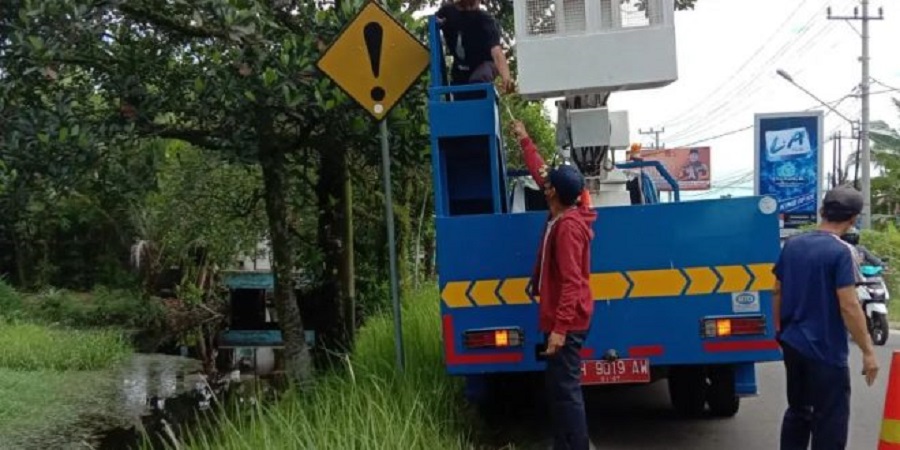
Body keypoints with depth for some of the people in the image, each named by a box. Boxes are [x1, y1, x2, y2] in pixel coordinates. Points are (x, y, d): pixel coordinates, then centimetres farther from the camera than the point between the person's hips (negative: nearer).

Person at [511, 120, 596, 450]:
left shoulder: (568, 226, -20)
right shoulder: (564, 213, 7)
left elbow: (571, 282, -25)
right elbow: (540, 173, 24)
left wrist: (560, 328, -27)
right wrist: (525, 142, 32)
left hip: (567, 323, -10)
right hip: (563, 320, 10)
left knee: (565, 389, -8)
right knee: (558, 387, 15)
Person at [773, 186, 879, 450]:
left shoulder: (792, 245, 5)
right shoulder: (841, 252, -16)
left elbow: (778, 291, 12)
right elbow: (848, 306, -20)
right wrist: (868, 351, -14)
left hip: (792, 343, 7)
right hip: (825, 350, -7)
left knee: (797, 410, 19)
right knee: (830, 420, 2)